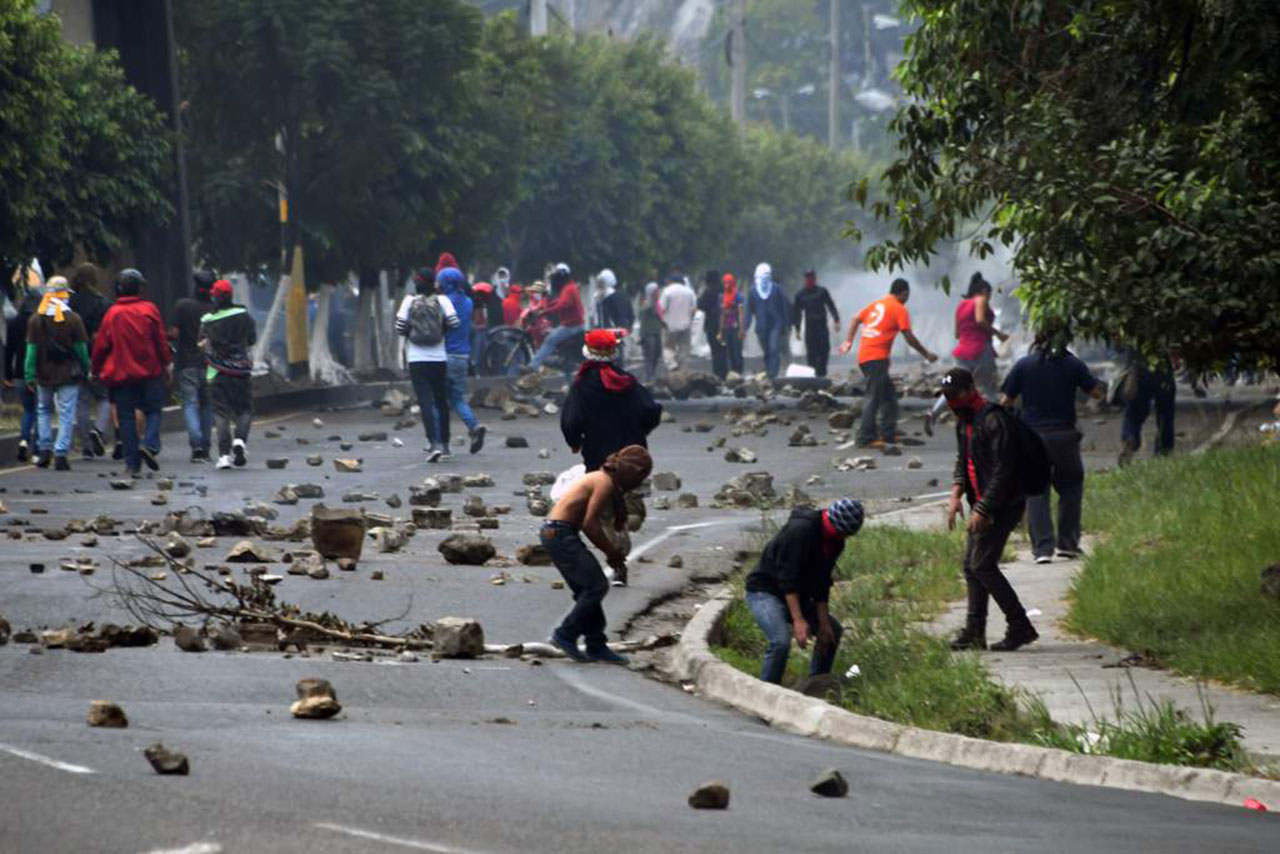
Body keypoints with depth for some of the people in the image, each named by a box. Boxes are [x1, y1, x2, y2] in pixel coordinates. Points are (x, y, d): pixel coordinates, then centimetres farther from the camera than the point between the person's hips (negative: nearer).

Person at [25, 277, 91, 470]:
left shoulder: (36, 319, -2)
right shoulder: (73, 319, -7)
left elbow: (32, 349, -2)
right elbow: (81, 348, -4)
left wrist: (30, 375, 1)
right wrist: (85, 371, 7)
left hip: (44, 375, 2)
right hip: (68, 375, -2)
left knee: (43, 410, 19)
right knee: (66, 413, 1)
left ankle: (45, 450, 12)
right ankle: (61, 455, -6)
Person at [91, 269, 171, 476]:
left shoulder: (112, 313, -1)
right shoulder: (149, 310, -4)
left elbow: (101, 344, 2)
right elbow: (160, 340, -1)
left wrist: (96, 369, 14)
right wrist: (167, 363, 10)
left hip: (121, 373, 1)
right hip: (149, 372, -1)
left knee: (126, 417, 5)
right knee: (153, 410, 10)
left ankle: (132, 462, 2)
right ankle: (149, 444, -16)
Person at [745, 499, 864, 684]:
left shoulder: (835, 542, -1)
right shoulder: (801, 530, -28)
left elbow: (821, 585, 6)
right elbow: (787, 578, -30)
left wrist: (823, 622, -1)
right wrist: (798, 620, -34)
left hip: (795, 595, 9)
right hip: (764, 591, -9)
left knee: (832, 631, 14)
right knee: (781, 641, -30)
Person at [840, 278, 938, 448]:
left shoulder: (876, 304, 18)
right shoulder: (899, 309, -4)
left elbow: (856, 320, 14)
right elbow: (909, 338, -8)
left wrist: (849, 341, 13)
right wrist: (926, 354, 1)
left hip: (864, 356, 8)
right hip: (877, 358, -8)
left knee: (888, 395, 17)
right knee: (874, 398, -10)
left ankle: (888, 433, 17)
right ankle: (865, 438, -14)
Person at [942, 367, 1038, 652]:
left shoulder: (994, 420, -19)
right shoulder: (964, 422, 13)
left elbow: (1002, 470, -22)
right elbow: (962, 461, 21)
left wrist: (982, 510, -23)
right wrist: (956, 494, 3)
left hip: (1003, 505, -10)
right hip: (982, 504, 10)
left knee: (982, 564, -13)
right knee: (971, 565, 9)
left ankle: (1020, 626, -8)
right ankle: (974, 631, 13)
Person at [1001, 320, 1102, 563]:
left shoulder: (1024, 365, -1)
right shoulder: (1073, 365, -3)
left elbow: (1005, 402, 0)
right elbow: (1097, 393, 5)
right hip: (1064, 436, 0)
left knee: (1036, 492, 5)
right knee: (1070, 488, 17)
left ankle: (1042, 548, -4)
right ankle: (1068, 543, 16)